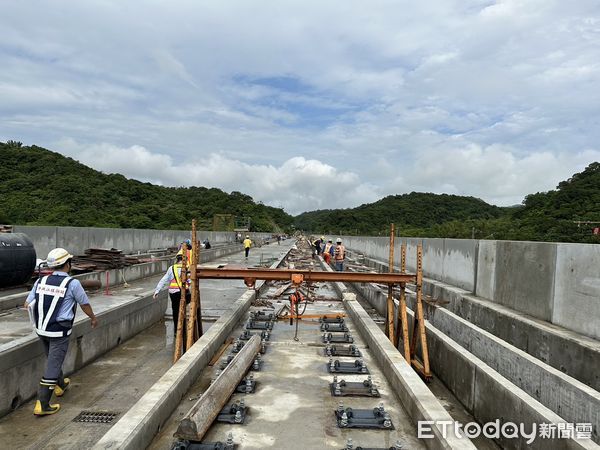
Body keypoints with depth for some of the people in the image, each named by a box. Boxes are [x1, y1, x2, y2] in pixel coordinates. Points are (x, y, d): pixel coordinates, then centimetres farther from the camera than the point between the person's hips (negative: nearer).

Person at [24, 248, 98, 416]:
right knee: (53, 365, 2)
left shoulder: (41, 281, -1)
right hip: (60, 331, -6)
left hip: (41, 329, 6)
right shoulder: (72, 283, -15)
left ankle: (60, 385, 47)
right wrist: (93, 318, 17)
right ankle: (42, 405, 4)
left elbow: (28, 304, 4)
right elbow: (84, 304, -2)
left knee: (53, 359, 26)